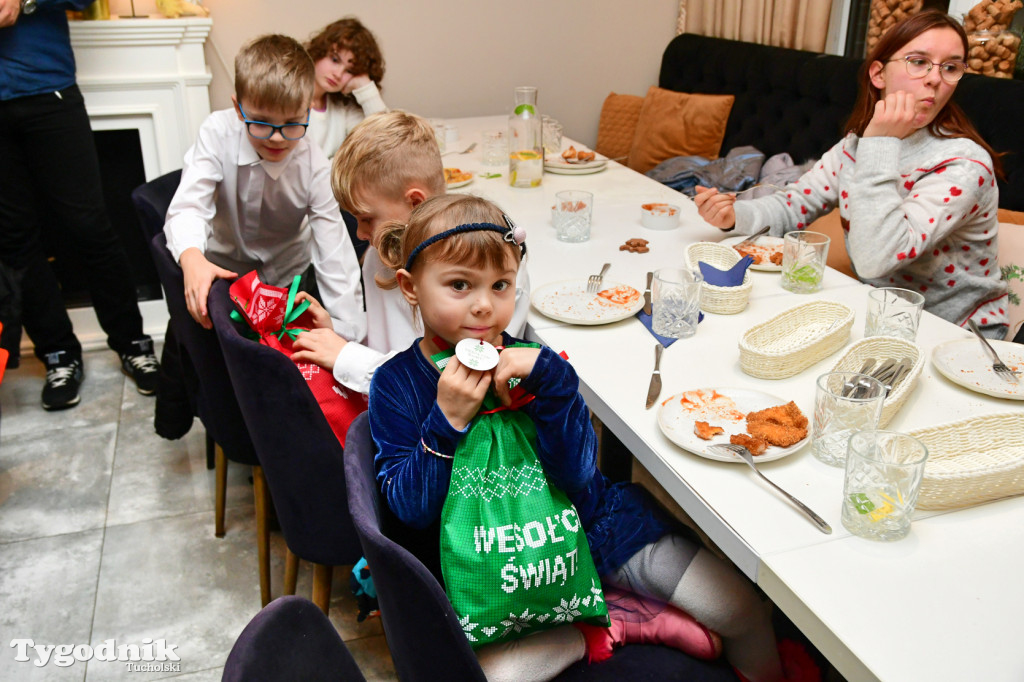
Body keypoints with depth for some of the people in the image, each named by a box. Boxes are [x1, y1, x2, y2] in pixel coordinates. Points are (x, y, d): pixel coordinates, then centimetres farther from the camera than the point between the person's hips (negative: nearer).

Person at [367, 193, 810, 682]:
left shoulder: (530, 363, -6)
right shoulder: (395, 384, -7)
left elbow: (576, 477, -16)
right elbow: (410, 511, -12)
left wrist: (549, 376, -27)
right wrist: (446, 421, -25)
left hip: (586, 527, 1)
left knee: (738, 608, -7)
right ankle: (599, 630, -5)